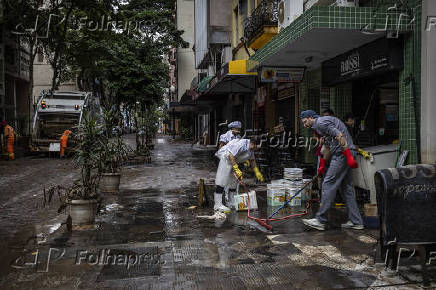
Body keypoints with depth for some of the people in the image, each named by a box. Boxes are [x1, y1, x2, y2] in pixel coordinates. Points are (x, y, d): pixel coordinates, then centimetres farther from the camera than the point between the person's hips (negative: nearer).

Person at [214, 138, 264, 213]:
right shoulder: (242, 144, -27)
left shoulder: (251, 148, 4)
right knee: (222, 181, -13)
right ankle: (218, 205, -13)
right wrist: (236, 169, -32)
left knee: (233, 182, 12)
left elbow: (252, 160, 19)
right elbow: (231, 156, -31)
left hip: (233, 160, 11)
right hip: (226, 157, -11)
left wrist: (257, 172, 17)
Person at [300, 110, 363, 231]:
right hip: (343, 154, 10)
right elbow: (329, 146, 29)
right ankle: (356, 222, 16)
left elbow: (339, 135, -20)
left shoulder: (320, 122, -8)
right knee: (347, 187, 11)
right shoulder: (319, 126, 24)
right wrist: (323, 166, 29)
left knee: (328, 184, -6)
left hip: (342, 154, -10)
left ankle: (320, 221, -1)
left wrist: (348, 155, -24)